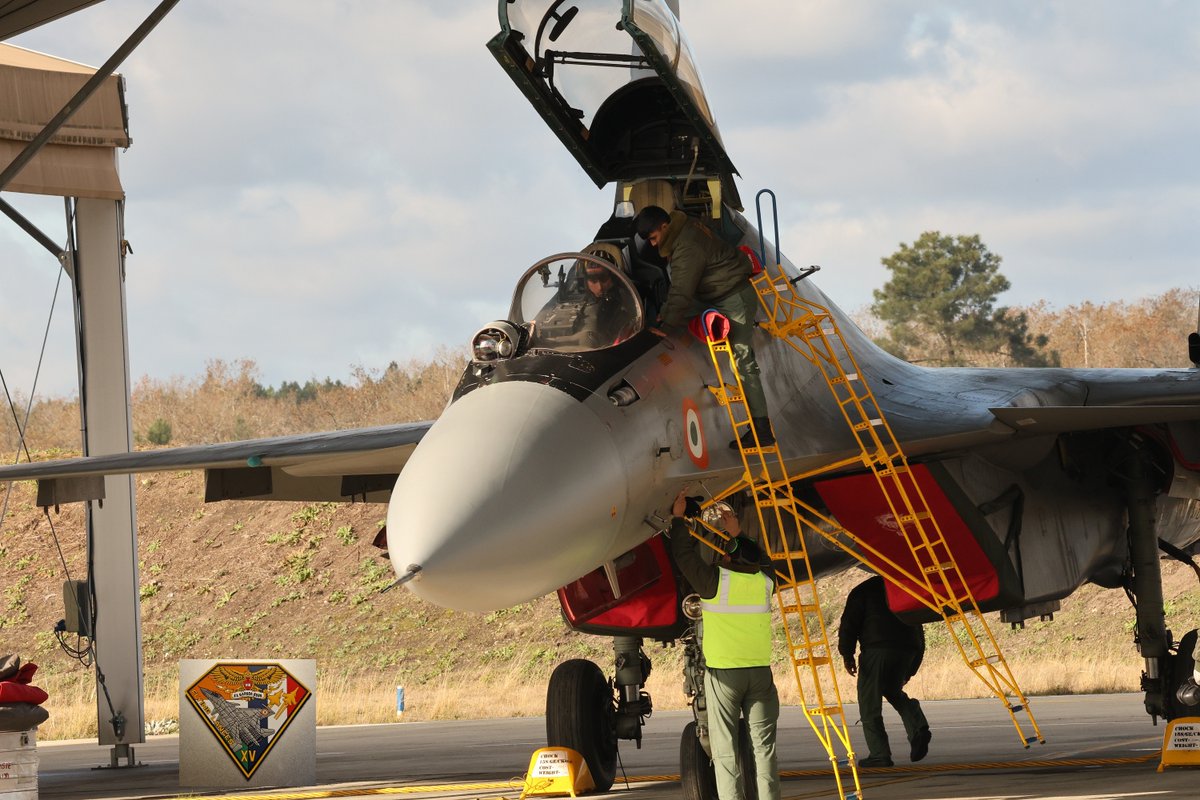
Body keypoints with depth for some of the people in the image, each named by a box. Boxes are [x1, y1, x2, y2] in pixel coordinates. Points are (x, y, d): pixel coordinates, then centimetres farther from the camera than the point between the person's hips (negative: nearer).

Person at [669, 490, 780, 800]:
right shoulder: (764, 584, 3)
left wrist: (678, 518, 13)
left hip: (723, 672, -3)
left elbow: (684, 555, 1)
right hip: (760, 671, 3)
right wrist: (736, 535, 30)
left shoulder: (716, 581, -9)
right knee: (764, 743, 4)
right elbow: (756, 564, 27)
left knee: (724, 747, -1)